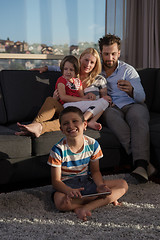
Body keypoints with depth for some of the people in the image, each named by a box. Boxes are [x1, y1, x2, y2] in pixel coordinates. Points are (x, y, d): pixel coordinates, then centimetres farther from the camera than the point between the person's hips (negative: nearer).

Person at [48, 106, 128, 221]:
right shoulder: (58, 150, -16)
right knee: (61, 203, -40)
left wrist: (100, 185, -18)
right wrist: (70, 191, -36)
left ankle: (85, 208, -24)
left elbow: (95, 171, 4)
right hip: (66, 185, -4)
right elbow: (56, 181, -14)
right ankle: (108, 199, -23)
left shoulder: (92, 144, -6)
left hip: (87, 182, 4)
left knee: (123, 185, -13)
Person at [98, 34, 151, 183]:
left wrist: (131, 90, -27)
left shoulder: (128, 70, 9)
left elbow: (141, 97, -4)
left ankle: (140, 164, -52)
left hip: (132, 105, 0)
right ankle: (143, 160, -47)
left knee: (137, 114, -36)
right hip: (111, 108, 1)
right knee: (109, 114, -36)